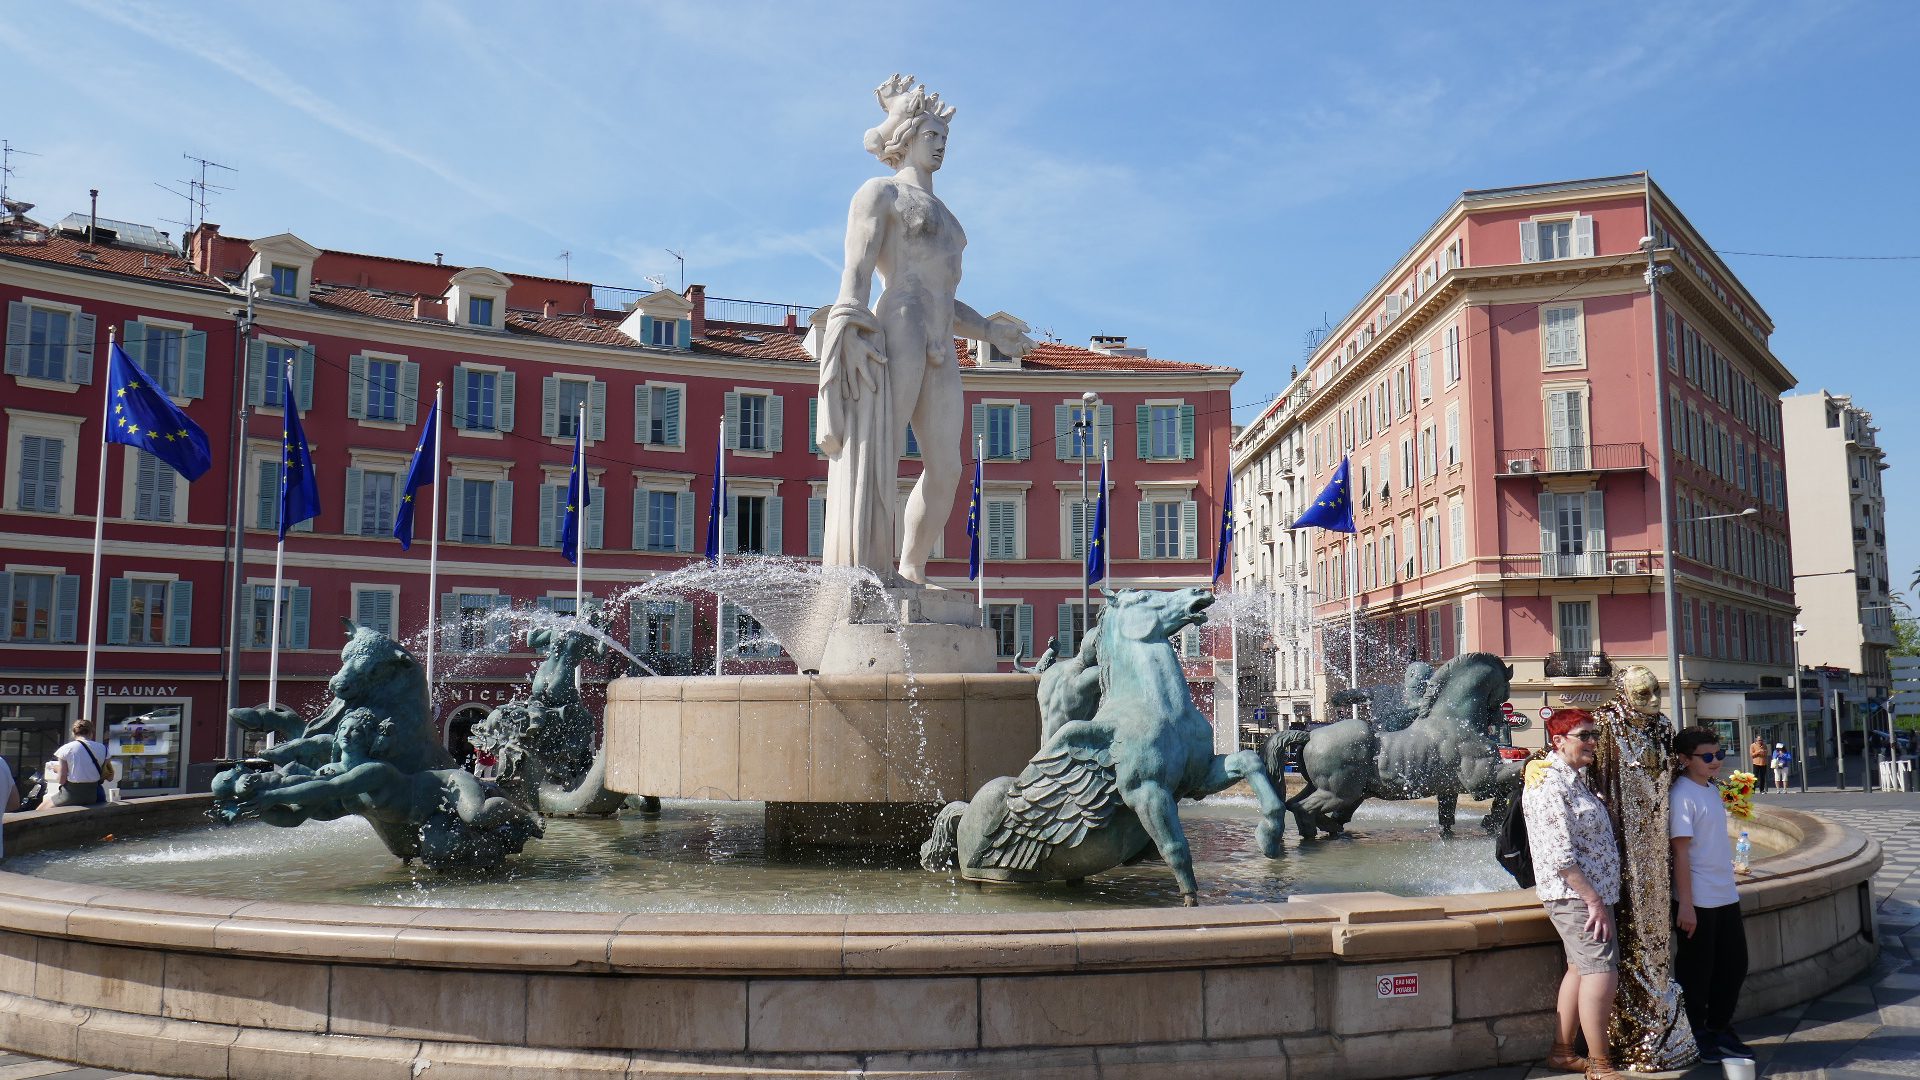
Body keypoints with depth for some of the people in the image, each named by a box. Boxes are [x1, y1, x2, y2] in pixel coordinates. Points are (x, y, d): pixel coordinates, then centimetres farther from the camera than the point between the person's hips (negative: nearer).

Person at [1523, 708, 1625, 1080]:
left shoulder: (1576, 778, 14)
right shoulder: (1550, 785, -17)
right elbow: (1560, 857, -22)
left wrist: (1599, 897, 15)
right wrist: (1594, 900, -21)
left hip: (1590, 893, 10)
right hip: (1575, 895, -10)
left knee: (1581, 968, 14)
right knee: (1602, 972, -11)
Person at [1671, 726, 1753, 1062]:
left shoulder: (1712, 789, 10)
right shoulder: (1682, 795, -16)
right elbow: (1680, 851, -19)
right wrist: (1686, 904, -21)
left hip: (1725, 896, 9)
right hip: (1698, 901, -9)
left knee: (1734, 965, 16)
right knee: (1697, 971, 4)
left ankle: (1719, 1029, 30)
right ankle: (1696, 1039, 17)